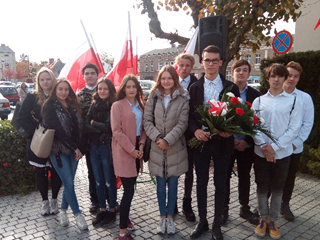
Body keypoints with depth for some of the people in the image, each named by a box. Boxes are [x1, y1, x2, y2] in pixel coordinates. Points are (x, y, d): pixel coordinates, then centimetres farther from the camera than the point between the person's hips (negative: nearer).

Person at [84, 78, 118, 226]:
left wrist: (94, 123, -3)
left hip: (107, 147, -5)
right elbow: (85, 125, -1)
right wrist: (101, 130, -15)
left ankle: (112, 210, 23)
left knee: (109, 181, 6)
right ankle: (102, 209, 28)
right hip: (94, 147, 6)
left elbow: (109, 127, -17)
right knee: (98, 181, 14)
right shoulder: (94, 105, 8)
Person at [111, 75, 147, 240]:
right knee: (129, 190, -7)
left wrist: (141, 145, -4)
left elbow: (143, 127, 12)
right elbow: (116, 131, -14)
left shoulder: (140, 106, 12)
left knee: (130, 187, 13)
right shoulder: (117, 105, -8)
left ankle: (125, 218, 32)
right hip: (124, 151, -6)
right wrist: (131, 149, -15)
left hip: (136, 149, 6)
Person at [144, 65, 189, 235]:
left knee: (173, 184, 9)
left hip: (175, 148, -1)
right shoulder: (153, 96, 3)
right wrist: (157, 137, -13)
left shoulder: (183, 97, -3)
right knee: (160, 184, 10)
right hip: (157, 148, 2)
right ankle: (162, 217, 25)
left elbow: (182, 123, -9)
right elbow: (147, 120, 0)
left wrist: (167, 140, -16)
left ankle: (170, 217, 25)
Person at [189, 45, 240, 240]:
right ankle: (202, 221, 28)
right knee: (201, 182, 11)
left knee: (220, 183, 9)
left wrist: (229, 130, -17)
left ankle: (217, 224, 26)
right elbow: (190, 115, 3)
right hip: (201, 140, 1)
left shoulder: (231, 87, 1)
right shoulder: (195, 87, 4)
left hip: (222, 141, -1)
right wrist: (196, 130, -16)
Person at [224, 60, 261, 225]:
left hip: (246, 144, 2)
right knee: (225, 176, 9)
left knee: (244, 176, 14)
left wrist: (247, 142, -10)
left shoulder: (255, 95, 1)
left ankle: (244, 208, 31)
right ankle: (224, 208, 24)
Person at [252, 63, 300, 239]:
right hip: (261, 153, 1)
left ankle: (272, 220, 28)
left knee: (277, 188, 11)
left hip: (282, 153, 0)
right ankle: (263, 218, 28)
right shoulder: (259, 101, 3)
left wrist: (274, 146, -14)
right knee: (262, 187, 9)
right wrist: (264, 147, -13)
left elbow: (293, 129, -6)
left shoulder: (293, 101, 0)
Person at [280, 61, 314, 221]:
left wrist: (296, 143, -9)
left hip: (294, 148, 2)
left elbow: (308, 123, -1)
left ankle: (285, 206, 36)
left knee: (290, 178, 17)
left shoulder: (305, 98, -2)